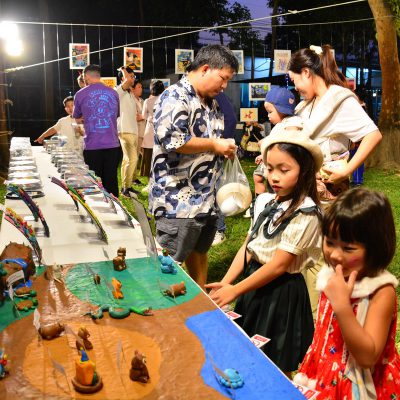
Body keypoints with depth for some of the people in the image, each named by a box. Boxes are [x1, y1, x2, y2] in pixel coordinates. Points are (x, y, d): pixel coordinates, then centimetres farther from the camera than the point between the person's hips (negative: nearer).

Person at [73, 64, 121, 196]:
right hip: (113, 145, 2)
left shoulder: (80, 94, -2)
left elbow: (76, 116, 16)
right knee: (111, 181, 9)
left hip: (92, 146, -2)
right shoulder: (113, 93, 4)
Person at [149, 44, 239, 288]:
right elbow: (173, 141, -28)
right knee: (169, 262, 0)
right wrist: (215, 145, -17)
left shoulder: (211, 102, 16)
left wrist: (224, 149, 8)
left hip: (207, 197, 10)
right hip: (178, 200, -9)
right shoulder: (175, 98, -15)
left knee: (200, 250, 22)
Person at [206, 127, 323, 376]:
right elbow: (248, 246, 4)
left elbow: (278, 265, -21)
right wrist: (225, 282, -5)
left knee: (275, 366, 10)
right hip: (255, 281, 7)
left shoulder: (305, 213, -21)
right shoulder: (265, 201, 1)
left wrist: (234, 290, -18)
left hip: (282, 292, -6)